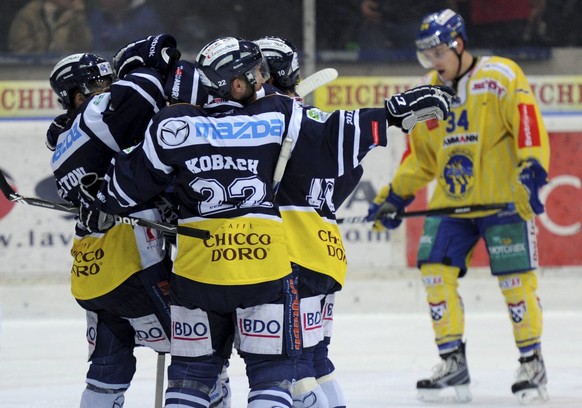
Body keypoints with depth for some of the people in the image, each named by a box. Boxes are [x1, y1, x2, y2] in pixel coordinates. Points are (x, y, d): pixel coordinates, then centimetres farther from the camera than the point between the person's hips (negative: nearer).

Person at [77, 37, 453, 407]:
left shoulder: (173, 126, 0)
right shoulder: (278, 118, -4)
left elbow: (130, 181, 10)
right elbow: (335, 143, -4)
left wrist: (100, 209, 29)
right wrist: (394, 113, 3)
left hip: (196, 268, 2)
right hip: (266, 265, -2)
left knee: (192, 370, 13)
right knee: (272, 369, 5)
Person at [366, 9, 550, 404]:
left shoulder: (501, 77, -8)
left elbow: (529, 123, -15)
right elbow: (420, 155, 20)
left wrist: (532, 169, -27)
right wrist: (395, 196, 14)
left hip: (504, 199, -6)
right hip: (450, 203, 6)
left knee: (516, 278, -6)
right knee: (435, 271, -5)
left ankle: (533, 363, 7)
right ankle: (453, 362, 4)